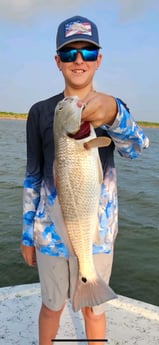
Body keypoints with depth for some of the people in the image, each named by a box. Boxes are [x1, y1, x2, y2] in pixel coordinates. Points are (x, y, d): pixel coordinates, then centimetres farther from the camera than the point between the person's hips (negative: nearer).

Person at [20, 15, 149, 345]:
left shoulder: (114, 108, -3)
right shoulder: (40, 112, -1)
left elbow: (136, 147, -25)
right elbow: (33, 175, 4)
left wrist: (114, 114, -47)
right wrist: (27, 233, 6)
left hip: (97, 231, 0)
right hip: (50, 230, 1)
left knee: (94, 308, 16)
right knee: (52, 305, 17)